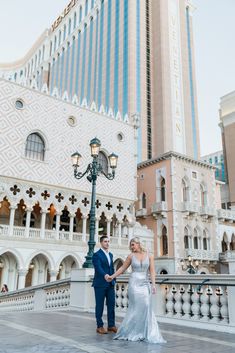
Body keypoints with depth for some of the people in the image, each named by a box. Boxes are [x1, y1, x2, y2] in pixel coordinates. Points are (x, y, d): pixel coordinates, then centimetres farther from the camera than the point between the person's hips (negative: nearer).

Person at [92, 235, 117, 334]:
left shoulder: (110, 254, 15)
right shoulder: (97, 255, -9)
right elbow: (98, 267, -23)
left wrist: (113, 280, 13)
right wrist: (105, 275, -40)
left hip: (110, 284, 7)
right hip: (100, 284, -6)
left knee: (111, 305, 7)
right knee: (100, 305, 3)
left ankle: (111, 325, 18)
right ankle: (99, 326, 13)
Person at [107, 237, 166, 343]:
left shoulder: (149, 256, 4)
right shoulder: (131, 256, 3)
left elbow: (152, 271, 0)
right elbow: (123, 268, 10)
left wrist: (153, 284, -8)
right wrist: (112, 276, 7)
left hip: (145, 284, 2)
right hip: (134, 283, -2)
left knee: (146, 307, -3)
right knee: (136, 307, -4)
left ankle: (146, 333, 11)